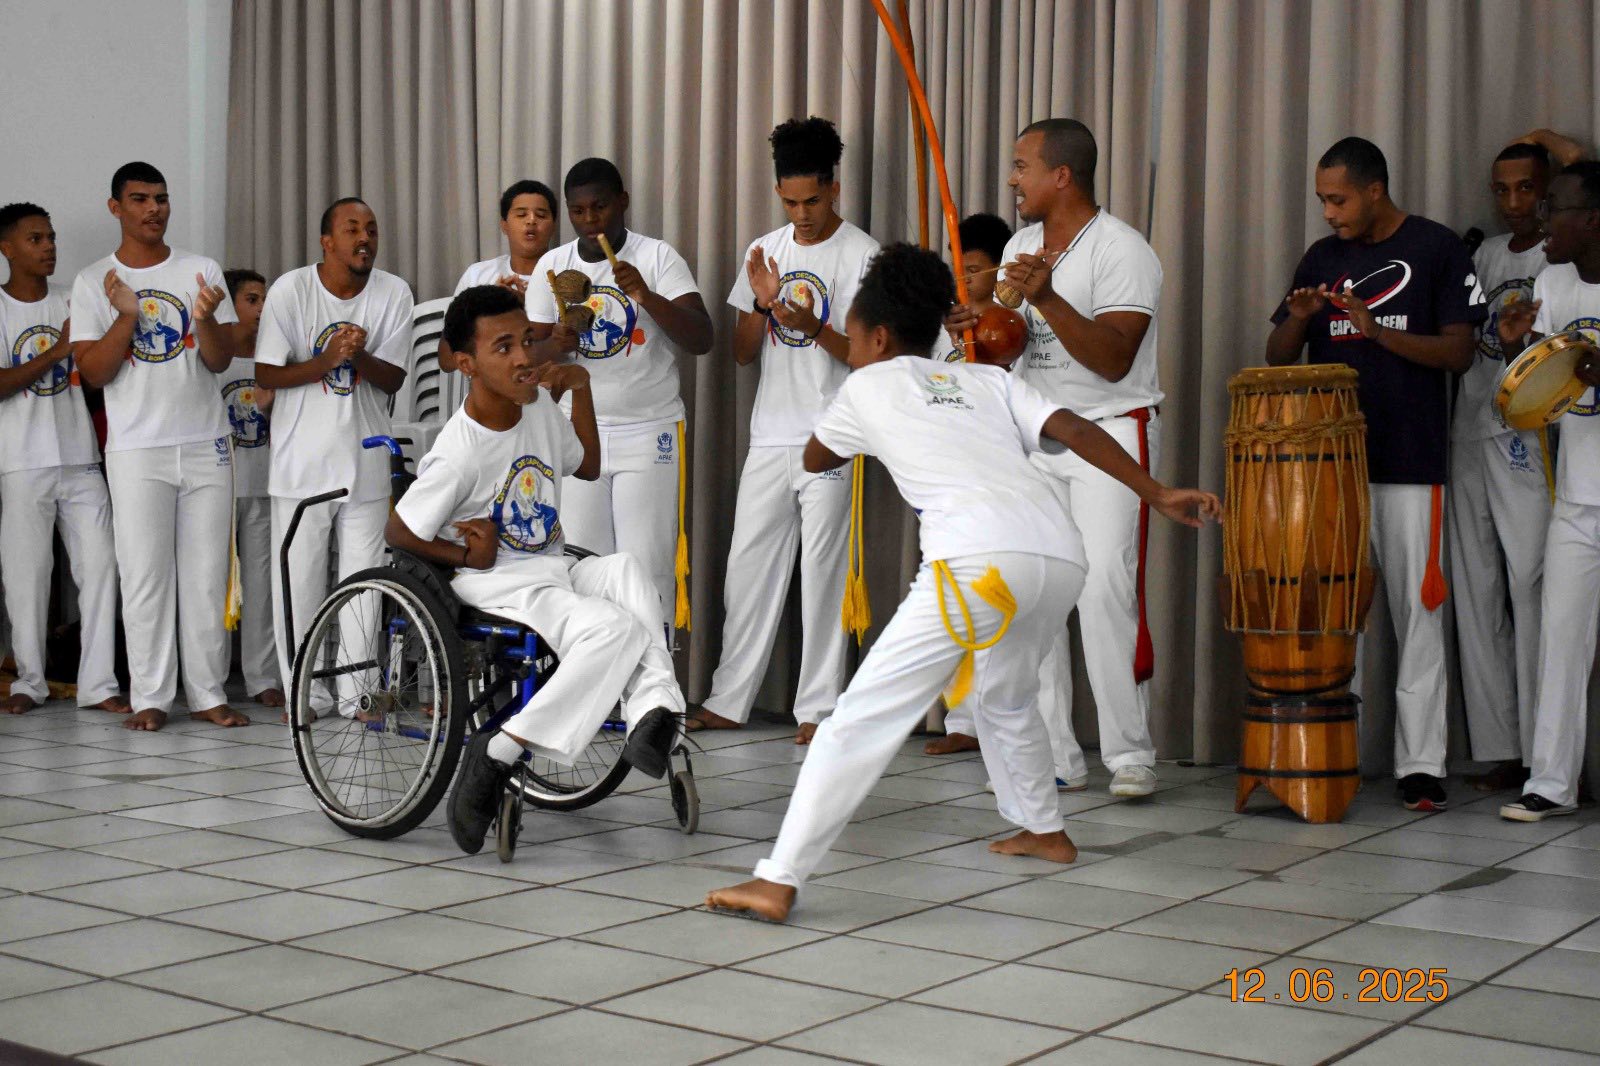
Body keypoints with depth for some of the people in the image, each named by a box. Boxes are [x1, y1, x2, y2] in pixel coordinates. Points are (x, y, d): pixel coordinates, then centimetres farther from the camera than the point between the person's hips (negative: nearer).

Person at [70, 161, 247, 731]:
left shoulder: (202, 271, 7)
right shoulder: (94, 282, 3)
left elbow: (221, 360, 2)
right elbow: (93, 373, -3)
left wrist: (206, 319, -18)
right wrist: (128, 317, -17)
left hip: (205, 444, 2)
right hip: (136, 449, -2)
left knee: (207, 575, 4)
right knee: (145, 576, -2)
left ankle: (208, 693, 11)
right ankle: (150, 697, 6)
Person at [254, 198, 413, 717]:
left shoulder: (393, 294, -1)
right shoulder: (290, 290, -6)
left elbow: (394, 379, -1)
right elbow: (267, 375, -5)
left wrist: (358, 356, -21)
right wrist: (327, 361, -19)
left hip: (365, 459, 2)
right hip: (301, 460, -1)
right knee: (300, 581, 1)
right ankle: (306, 692, 12)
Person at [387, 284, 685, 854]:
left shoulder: (540, 406, 5)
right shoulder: (459, 454, -17)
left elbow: (587, 466, 23)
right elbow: (398, 531, -8)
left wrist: (581, 388, 15)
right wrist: (464, 554, -9)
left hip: (555, 568, 6)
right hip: (497, 584, -6)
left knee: (625, 568, -28)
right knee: (614, 628, -29)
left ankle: (653, 709, -37)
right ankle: (497, 758, -24)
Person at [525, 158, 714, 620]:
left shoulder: (659, 257, -3)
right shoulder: (552, 266, 8)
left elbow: (702, 339, -12)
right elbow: (531, 353, 7)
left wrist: (648, 297, -27)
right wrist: (555, 346, -16)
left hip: (649, 434, -3)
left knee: (647, 571, -4)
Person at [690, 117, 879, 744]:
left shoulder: (862, 255, -3)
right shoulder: (765, 252, 13)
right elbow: (742, 353, 12)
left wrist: (814, 328, -22)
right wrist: (762, 304, -7)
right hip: (770, 436, 5)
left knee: (823, 570, -2)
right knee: (749, 564, 6)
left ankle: (818, 707, 6)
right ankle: (729, 701, 14)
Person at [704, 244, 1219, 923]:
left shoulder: (867, 387, 22)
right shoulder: (988, 379, 29)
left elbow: (814, 459, 39)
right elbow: (1074, 430, 15)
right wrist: (1158, 494, 12)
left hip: (979, 557, -6)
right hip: (1062, 553, 6)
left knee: (862, 717, -4)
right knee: (1007, 697, 33)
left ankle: (777, 882, -9)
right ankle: (1043, 830, 47)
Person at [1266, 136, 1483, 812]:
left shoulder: (1437, 250, 1)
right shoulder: (1321, 258, 13)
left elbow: (1459, 352, -5)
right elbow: (1277, 357, 14)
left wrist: (1376, 330, -17)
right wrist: (1299, 319, -8)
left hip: (1411, 464, -4)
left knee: (1417, 613, -3)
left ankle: (1421, 765, 2)